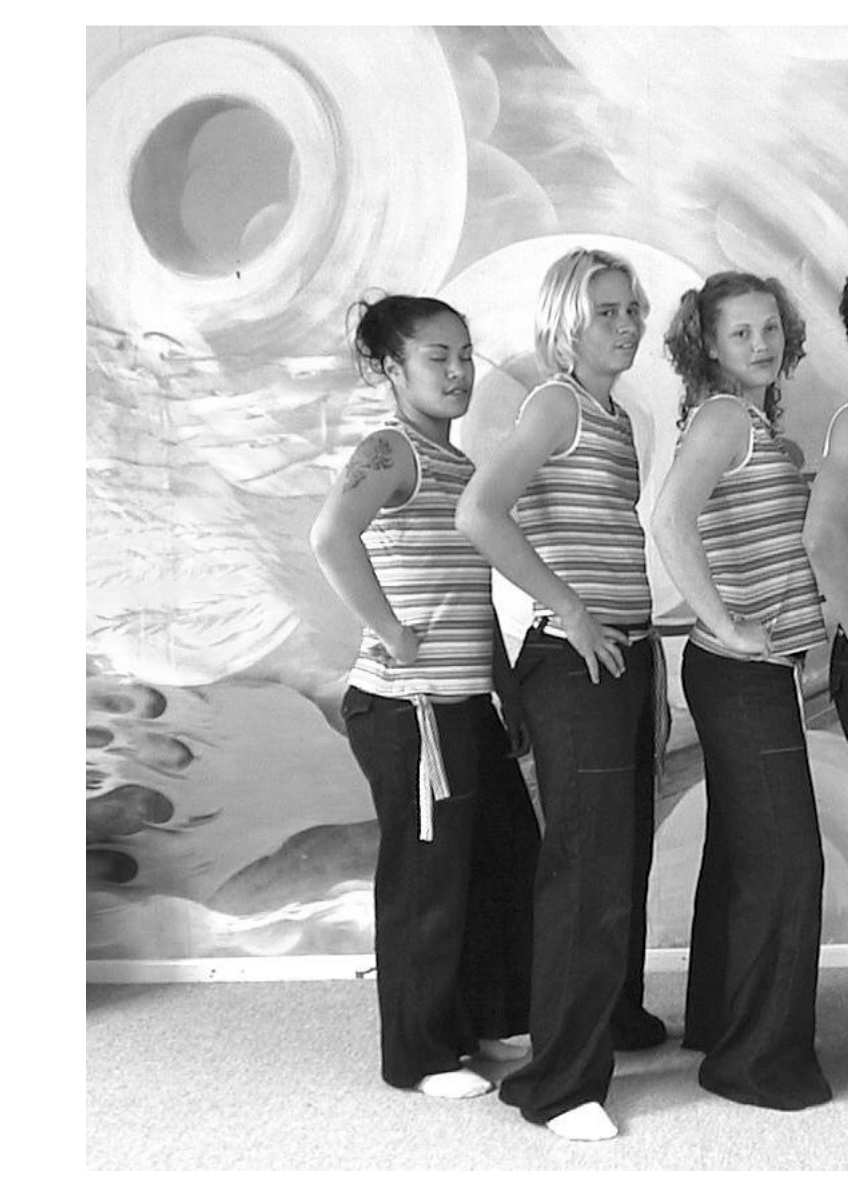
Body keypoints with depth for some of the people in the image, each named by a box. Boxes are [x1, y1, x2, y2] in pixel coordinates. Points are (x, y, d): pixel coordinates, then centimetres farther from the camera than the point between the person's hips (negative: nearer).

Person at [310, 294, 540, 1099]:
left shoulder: (461, 465, 16)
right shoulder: (391, 451, -12)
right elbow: (331, 535, -33)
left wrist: (509, 691, 18)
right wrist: (392, 635, -25)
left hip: (466, 706, 9)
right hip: (409, 708, -9)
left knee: (512, 858, 18)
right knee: (428, 881, 4)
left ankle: (491, 1021, 37)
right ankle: (421, 1056, 23)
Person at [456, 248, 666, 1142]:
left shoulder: (615, 415, 17)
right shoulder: (557, 403, -11)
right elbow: (479, 513, -26)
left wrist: (645, 643, 15)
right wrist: (571, 613, -21)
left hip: (623, 656, 9)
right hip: (573, 664, -9)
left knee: (627, 853, 20)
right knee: (589, 870, -5)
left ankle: (615, 1016, 39)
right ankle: (559, 1082, 7)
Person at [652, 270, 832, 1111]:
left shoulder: (749, 419, 16)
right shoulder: (727, 416, -13)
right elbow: (669, 519, -31)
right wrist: (724, 625, -25)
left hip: (753, 668, 10)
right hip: (743, 669, -10)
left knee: (740, 856, 17)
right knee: (783, 862, -4)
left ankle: (718, 1024, 31)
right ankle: (759, 1058, 9)